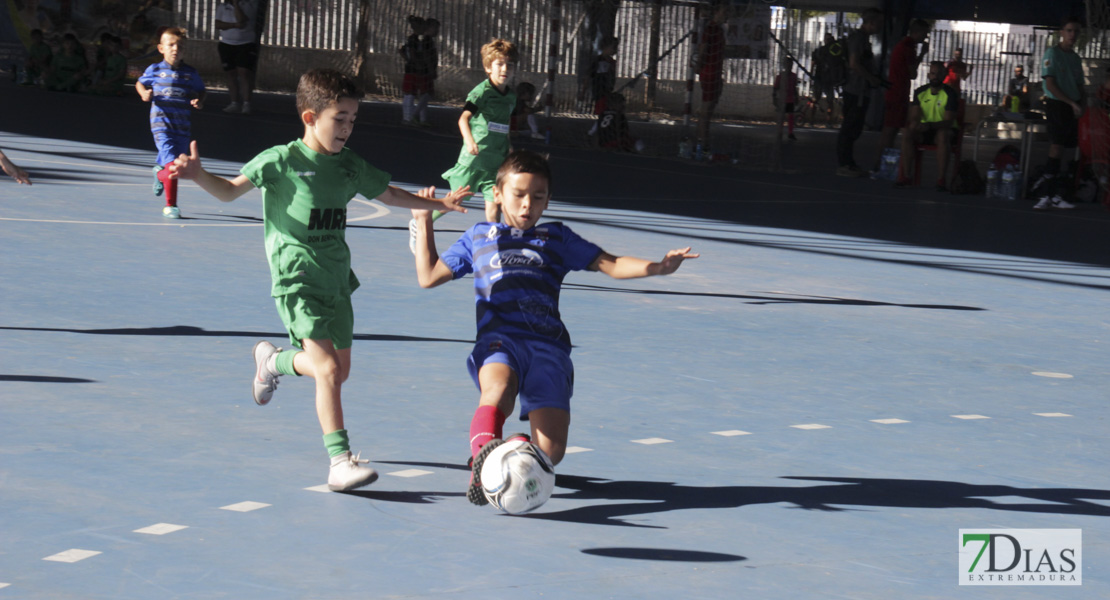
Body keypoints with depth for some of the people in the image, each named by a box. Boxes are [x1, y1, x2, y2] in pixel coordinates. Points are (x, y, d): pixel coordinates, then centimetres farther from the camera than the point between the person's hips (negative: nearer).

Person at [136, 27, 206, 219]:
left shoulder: (191, 73, 5)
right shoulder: (154, 70, 1)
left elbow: (201, 91, 17)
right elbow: (140, 83, 17)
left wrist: (199, 102, -4)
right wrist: (145, 94, -3)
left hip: (182, 126, 4)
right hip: (161, 123, -4)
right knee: (171, 163, -16)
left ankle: (160, 173, 50)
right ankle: (170, 206, -8)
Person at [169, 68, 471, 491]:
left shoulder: (350, 166, 8)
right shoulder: (281, 161, -9)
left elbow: (389, 195, 25)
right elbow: (231, 190, -12)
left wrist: (436, 203, 23)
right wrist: (198, 175, -29)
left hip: (336, 281, 7)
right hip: (296, 281, -7)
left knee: (339, 369, 14)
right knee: (328, 367, -18)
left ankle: (274, 360, 44)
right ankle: (340, 461, -16)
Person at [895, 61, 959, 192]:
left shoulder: (950, 94, -10)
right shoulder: (920, 92, 3)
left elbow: (949, 121, -20)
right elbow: (914, 116, -3)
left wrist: (929, 125, -37)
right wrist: (914, 123, -29)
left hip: (944, 129, -4)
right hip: (924, 132, 4)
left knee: (943, 135, -39)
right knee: (907, 132, -27)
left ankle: (942, 179, -43)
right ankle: (905, 175, -28)